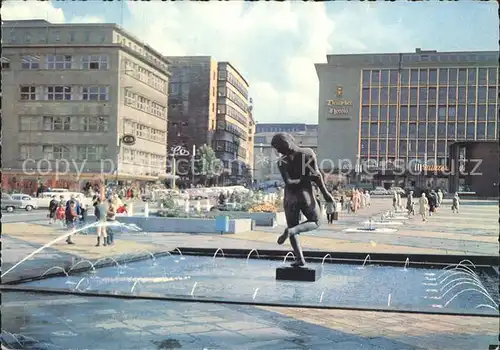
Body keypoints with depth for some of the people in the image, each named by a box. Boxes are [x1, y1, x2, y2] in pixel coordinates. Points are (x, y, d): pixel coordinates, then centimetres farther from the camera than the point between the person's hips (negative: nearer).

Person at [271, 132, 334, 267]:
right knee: (315, 222, 22)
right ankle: (290, 231, -5)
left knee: (293, 226, 17)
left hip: (290, 198, 0)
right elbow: (316, 175, -10)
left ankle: (300, 258, 6)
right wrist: (325, 192, -1)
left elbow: (288, 182, -18)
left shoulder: (282, 162, -12)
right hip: (306, 196, 0)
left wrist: (304, 179, -8)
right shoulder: (308, 153, -8)